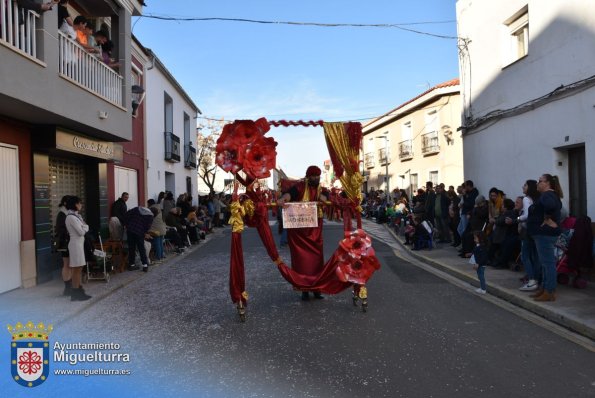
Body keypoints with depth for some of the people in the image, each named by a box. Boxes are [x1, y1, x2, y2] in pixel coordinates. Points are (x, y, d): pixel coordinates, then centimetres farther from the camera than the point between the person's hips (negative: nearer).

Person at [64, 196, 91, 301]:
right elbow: (81, 232, -17)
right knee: (76, 269, -3)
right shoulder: (71, 217, -17)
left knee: (79, 269, 13)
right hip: (76, 244, -9)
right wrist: (86, 227, 0)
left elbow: (82, 229, 13)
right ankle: (76, 294, 4)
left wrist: (84, 227, -6)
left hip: (79, 243, 9)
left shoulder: (75, 215, 12)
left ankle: (78, 291, 20)